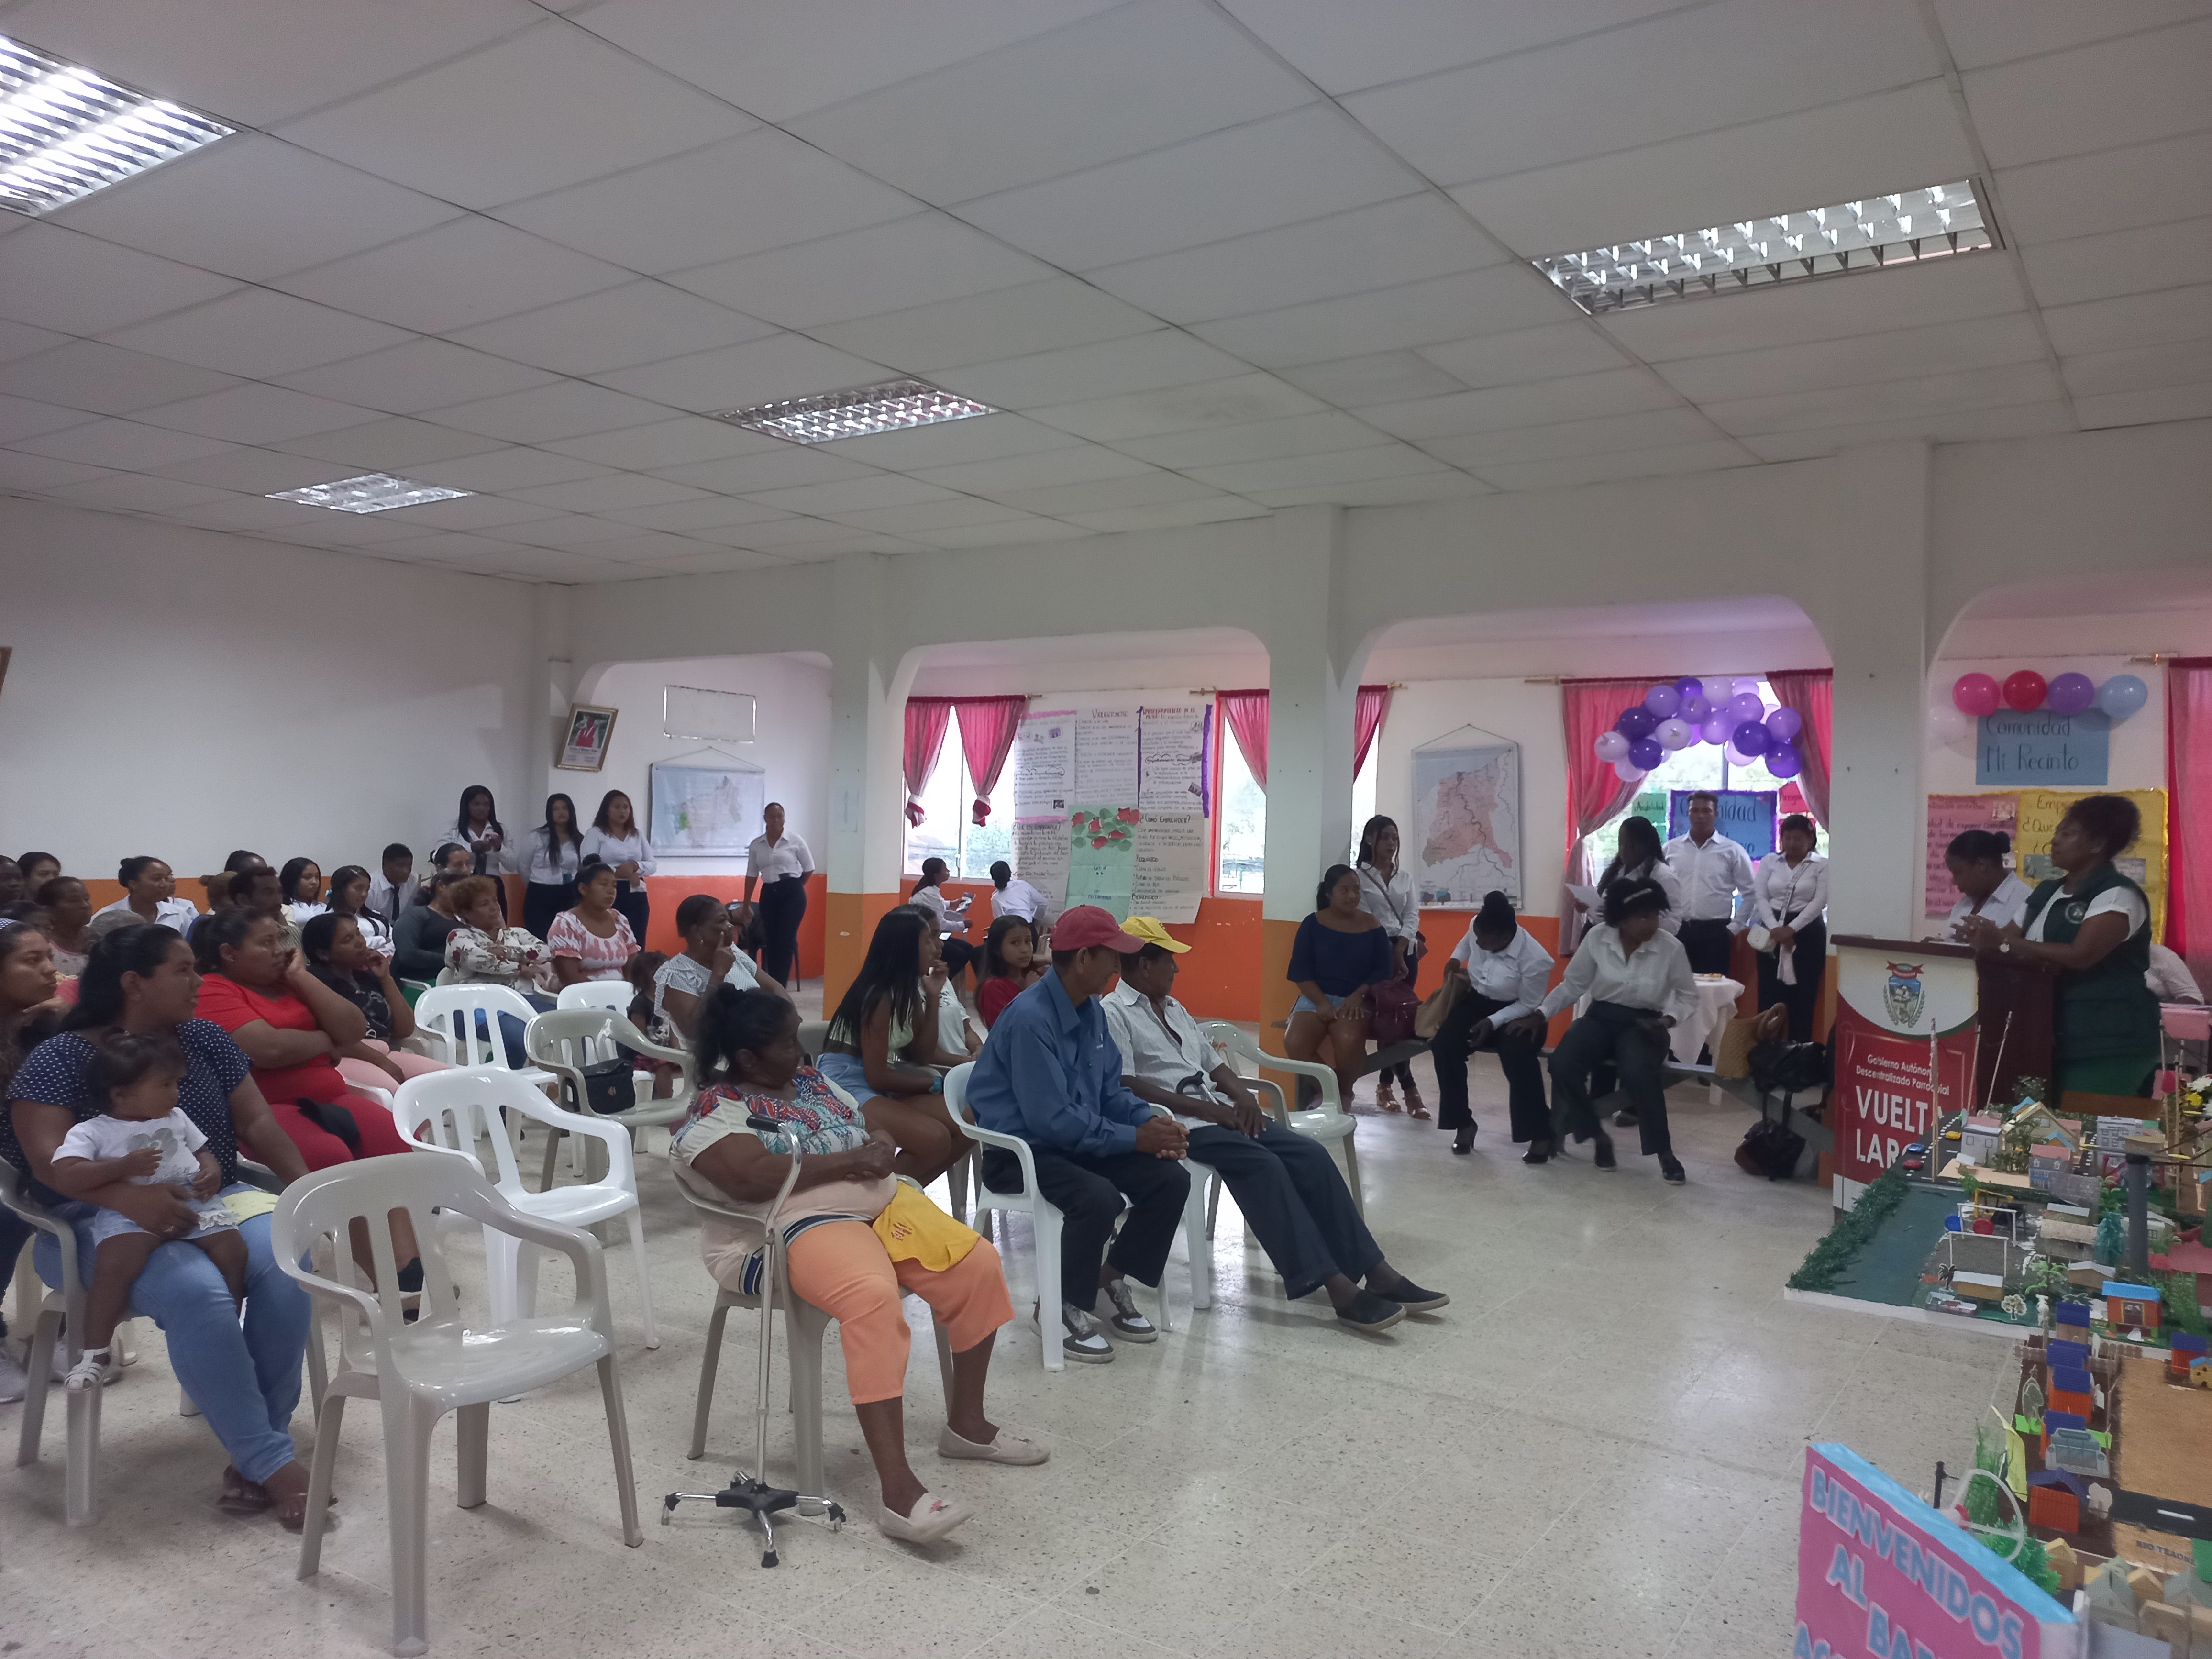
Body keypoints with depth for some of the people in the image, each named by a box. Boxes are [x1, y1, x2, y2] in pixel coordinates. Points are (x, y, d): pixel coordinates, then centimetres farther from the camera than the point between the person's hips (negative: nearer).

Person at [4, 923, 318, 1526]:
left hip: (215, 1202, 4)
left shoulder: (205, 1040, 11)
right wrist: (129, 1195, -34)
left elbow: (255, 1122, 8)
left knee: (286, 1266, -28)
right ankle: (270, 1461, -25)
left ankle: (255, 1446, -16)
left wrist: (302, 1181, -11)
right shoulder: (59, 1058, -3)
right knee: (196, 1292, -35)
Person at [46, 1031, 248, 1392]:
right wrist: (124, 1165, -16)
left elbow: (204, 1154, 29)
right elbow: (62, 1177, -7)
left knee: (233, 1250, -20)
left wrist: (212, 1174, 5)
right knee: (115, 1264, -33)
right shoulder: (91, 1131, 6)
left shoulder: (176, 1118, 24)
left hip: (192, 1199, 4)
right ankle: (94, 1350, -11)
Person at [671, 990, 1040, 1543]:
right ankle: (898, 1492, -35)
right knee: (874, 1299, -36)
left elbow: (873, 1131, 20)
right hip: (796, 1224, -8)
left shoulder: (809, 1079, 17)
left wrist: (878, 1148, -6)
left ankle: (966, 1423, 15)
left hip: (878, 1201, 8)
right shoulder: (714, 1112, -7)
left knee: (979, 1266, -5)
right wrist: (849, 1158, -16)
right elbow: (755, 1178, -24)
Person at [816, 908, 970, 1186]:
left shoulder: (908, 990, 7)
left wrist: (933, 998, -1)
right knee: (935, 1139, -26)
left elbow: (922, 1054, 8)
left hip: (881, 1084, 9)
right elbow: (876, 1076, -19)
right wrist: (935, 1083, -5)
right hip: (847, 1086, -9)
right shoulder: (879, 996, -20)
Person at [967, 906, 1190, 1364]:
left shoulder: (1091, 1010, 3)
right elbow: (1051, 1118, -26)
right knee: (1098, 1197, -33)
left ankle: (1110, 1279, 13)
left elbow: (1110, 1088, 11)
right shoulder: (1030, 1017, -24)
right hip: (1020, 1151, -8)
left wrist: (1150, 1121, -9)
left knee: (1171, 1178, -7)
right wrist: (1135, 1138, -21)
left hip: (1079, 1140, 8)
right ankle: (1063, 1307, -7)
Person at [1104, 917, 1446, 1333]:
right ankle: (1338, 1287, -31)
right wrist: (1200, 1107, -17)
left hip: (1217, 1112, 8)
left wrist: (1243, 1096, 1)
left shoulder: (1175, 1009, 25)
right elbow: (1125, 1086, -14)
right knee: (1262, 1165, -30)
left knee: (1310, 1155, -12)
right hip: (1176, 1123, -8)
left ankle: (1375, 1272, -13)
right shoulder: (1113, 1013, -3)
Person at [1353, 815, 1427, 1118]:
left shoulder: (1405, 877, 14)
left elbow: (1412, 915, 5)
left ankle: (1385, 1084, 12)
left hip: (1405, 950, 5)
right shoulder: (1358, 875, -1)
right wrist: (1386, 952, -13)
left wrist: (1400, 951, -9)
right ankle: (1409, 1088, -6)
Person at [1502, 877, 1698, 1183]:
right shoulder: (1597, 938, -9)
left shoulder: (1672, 948, -11)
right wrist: (1541, 1014, -6)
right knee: (1563, 1065, -26)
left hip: (1642, 1024, -2)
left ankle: (1664, 1152, -14)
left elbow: (1688, 996, 4)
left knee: (1638, 1073, -36)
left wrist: (1669, 1019, -16)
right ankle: (1599, 1136, -2)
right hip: (1601, 1017, 2)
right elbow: (1573, 985, 4)